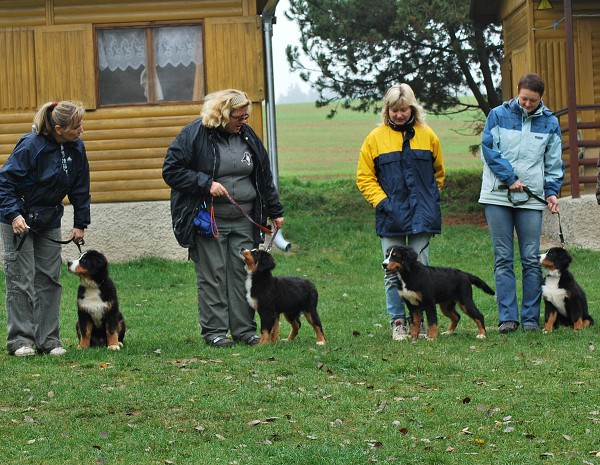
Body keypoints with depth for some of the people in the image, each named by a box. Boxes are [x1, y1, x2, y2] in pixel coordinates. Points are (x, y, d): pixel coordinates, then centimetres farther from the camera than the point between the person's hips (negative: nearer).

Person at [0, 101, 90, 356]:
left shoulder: (76, 148, -4)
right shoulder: (31, 146, -22)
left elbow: (80, 188, 6)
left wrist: (80, 223, 4)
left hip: (49, 222, 6)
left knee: (49, 280, 5)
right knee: (21, 280, -4)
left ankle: (48, 339, 10)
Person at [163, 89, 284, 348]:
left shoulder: (247, 136, 10)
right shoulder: (194, 136, -7)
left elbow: (264, 176, 19)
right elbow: (171, 171, -8)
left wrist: (275, 211, 18)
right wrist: (206, 183, -18)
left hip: (244, 220, 5)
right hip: (208, 220, -5)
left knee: (243, 273, 4)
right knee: (212, 275, -4)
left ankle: (244, 329, 11)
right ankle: (214, 331, 2)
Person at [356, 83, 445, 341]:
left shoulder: (427, 135, 6)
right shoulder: (376, 138, 2)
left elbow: (438, 171, 20)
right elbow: (364, 177, 4)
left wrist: (431, 197, 9)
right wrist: (381, 201, -7)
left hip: (422, 214, 1)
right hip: (391, 215, -1)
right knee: (393, 271, 0)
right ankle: (398, 322, 8)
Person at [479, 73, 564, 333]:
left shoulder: (550, 123, 8)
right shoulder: (498, 116, 4)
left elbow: (554, 162, 14)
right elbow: (488, 149, -2)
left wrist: (552, 191, 2)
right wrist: (510, 178, -9)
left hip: (531, 199, 1)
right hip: (497, 197, -1)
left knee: (532, 259, 0)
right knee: (503, 259, -1)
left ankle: (531, 317, 5)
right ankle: (507, 317, -1)